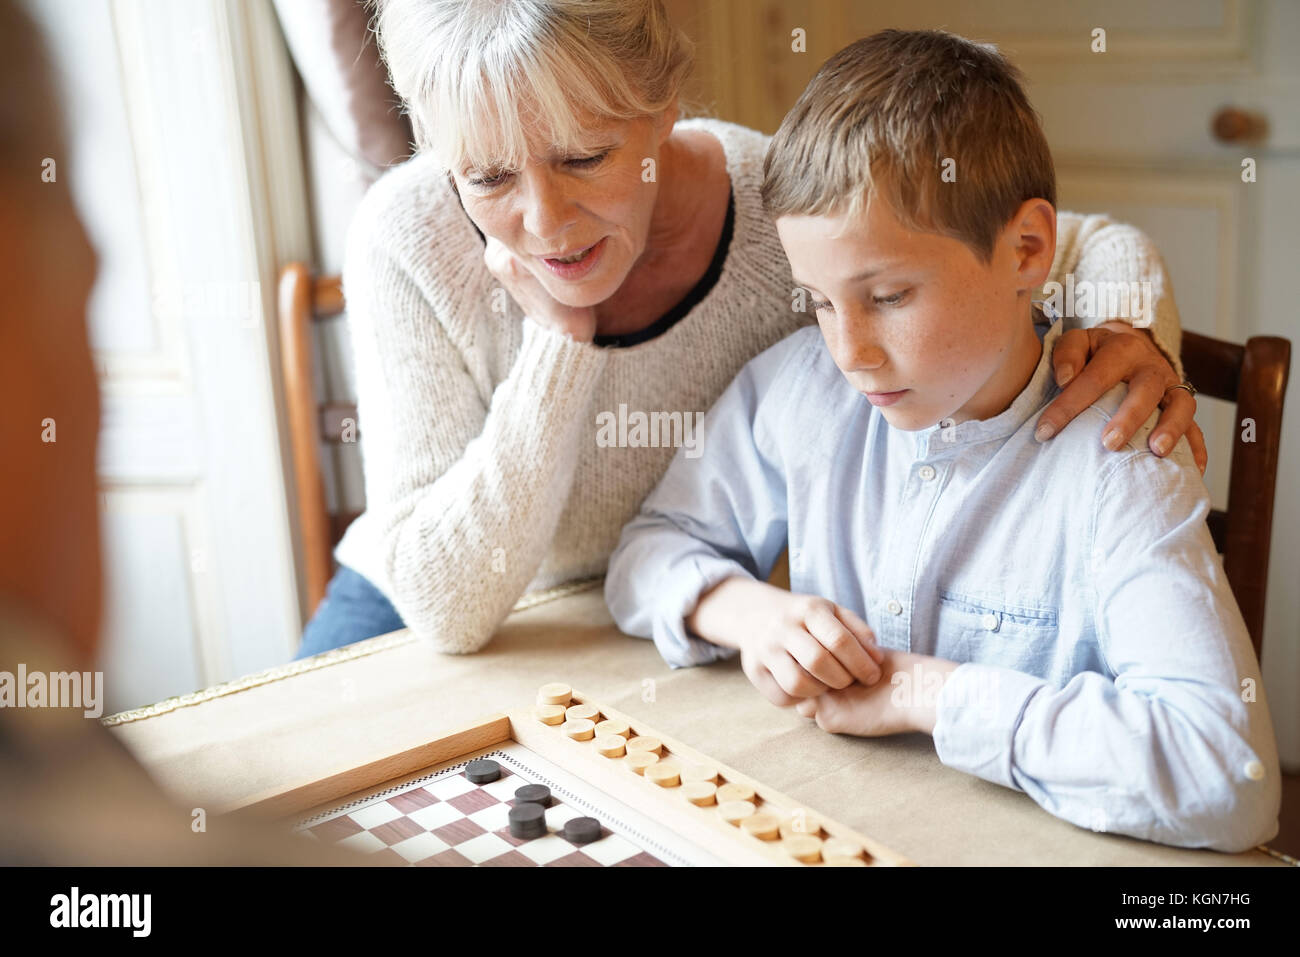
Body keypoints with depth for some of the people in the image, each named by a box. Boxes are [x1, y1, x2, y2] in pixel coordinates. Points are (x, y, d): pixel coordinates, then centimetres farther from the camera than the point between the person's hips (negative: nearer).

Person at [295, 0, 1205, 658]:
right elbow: (447, 606, -27)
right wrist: (558, 340, -34)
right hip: (415, 629, -1)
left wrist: (1132, 336, -33)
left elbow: (1093, 245, -10)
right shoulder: (407, 239, -26)